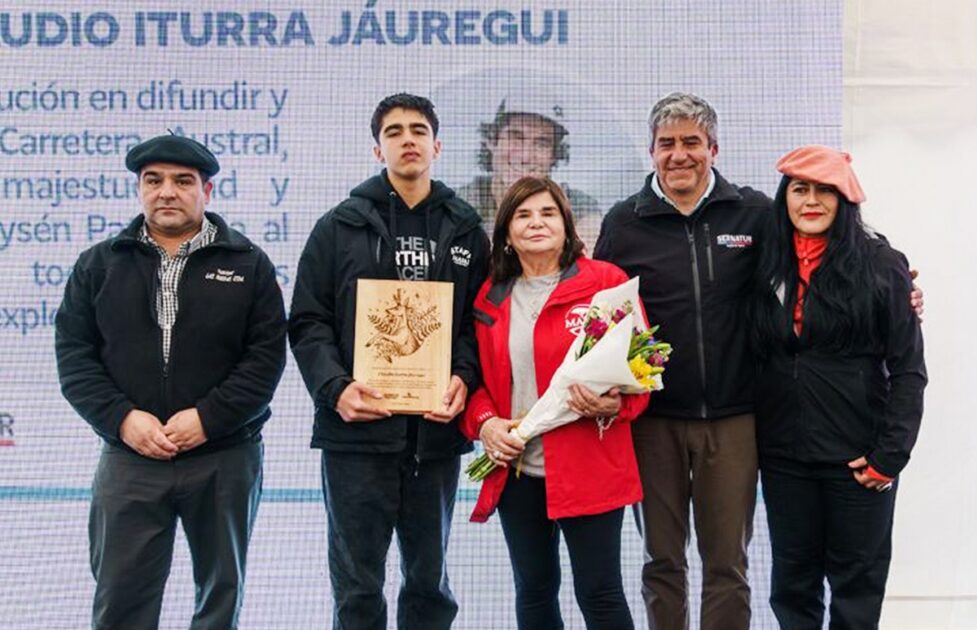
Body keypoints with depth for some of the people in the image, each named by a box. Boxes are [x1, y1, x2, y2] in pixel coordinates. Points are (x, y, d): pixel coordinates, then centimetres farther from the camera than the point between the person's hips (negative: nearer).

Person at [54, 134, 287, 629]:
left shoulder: (248, 264, 2)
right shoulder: (99, 264, 7)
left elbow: (266, 356, -4)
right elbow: (74, 353, 3)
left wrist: (208, 418, -15)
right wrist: (121, 418, -12)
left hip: (225, 460, 0)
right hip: (129, 458, 1)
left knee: (222, 589, 12)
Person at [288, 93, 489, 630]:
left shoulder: (466, 231, 11)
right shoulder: (340, 227, 5)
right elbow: (308, 321, 1)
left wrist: (464, 378, -10)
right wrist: (335, 387, -14)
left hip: (436, 430, 2)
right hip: (357, 429, -2)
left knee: (429, 580, 14)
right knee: (357, 585, 4)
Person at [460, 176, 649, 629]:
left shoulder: (606, 282, -4)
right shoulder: (489, 297, 9)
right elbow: (479, 377, 14)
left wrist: (615, 405, -21)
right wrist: (484, 422, -5)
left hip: (587, 467, -4)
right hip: (516, 469, 5)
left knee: (599, 592, 0)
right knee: (533, 591, 15)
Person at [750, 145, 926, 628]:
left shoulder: (882, 265, -6)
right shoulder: (768, 266, 5)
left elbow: (908, 369, -6)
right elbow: (754, 356, 10)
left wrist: (890, 456, -10)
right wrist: (750, 439, 6)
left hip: (857, 457, -3)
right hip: (783, 457, 3)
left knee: (857, 583, 10)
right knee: (792, 582, 13)